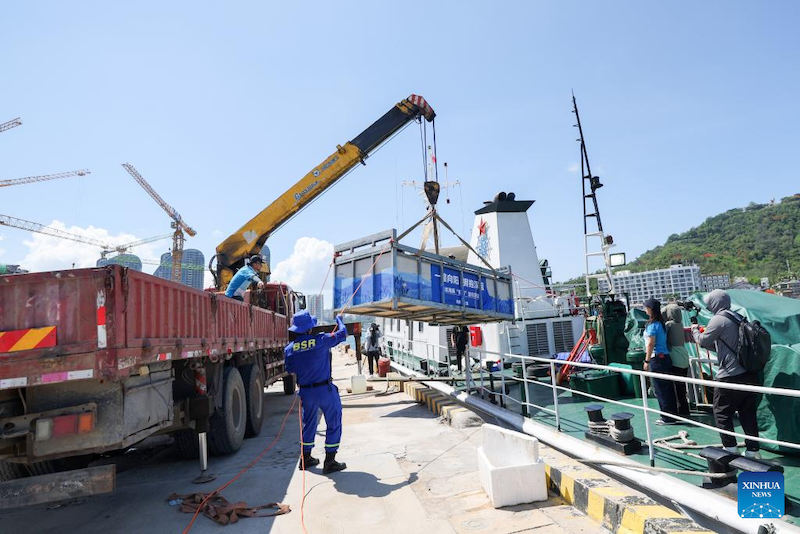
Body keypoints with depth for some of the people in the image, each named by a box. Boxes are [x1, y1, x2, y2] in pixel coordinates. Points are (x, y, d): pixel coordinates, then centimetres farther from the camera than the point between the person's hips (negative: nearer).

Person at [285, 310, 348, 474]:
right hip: (326, 390, -5)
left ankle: (306, 458, 32)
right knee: (333, 424, 7)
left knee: (309, 423, 22)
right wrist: (339, 319, 17)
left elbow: (290, 369, 10)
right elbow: (342, 333, -1)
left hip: (306, 391, 5)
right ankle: (330, 462, 8)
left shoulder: (290, 348, -4)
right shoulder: (321, 340, -15)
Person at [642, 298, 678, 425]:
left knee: (661, 390, 0)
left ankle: (668, 418, 7)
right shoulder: (661, 323, 11)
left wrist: (647, 361, -11)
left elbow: (651, 344, -17)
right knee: (668, 388, 14)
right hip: (665, 357, 9)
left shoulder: (652, 324, -15)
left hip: (657, 358, -9)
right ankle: (673, 414, 23)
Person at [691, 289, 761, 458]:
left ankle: (730, 448, 9)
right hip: (751, 375, 8)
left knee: (722, 412, 6)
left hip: (731, 376, -8)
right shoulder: (738, 318, 14)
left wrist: (695, 330, 12)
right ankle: (753, 451, 19)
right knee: (748, 414, 13)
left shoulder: (719, 319, -13)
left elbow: (703, 340, -5)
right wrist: (703, 337, 23)